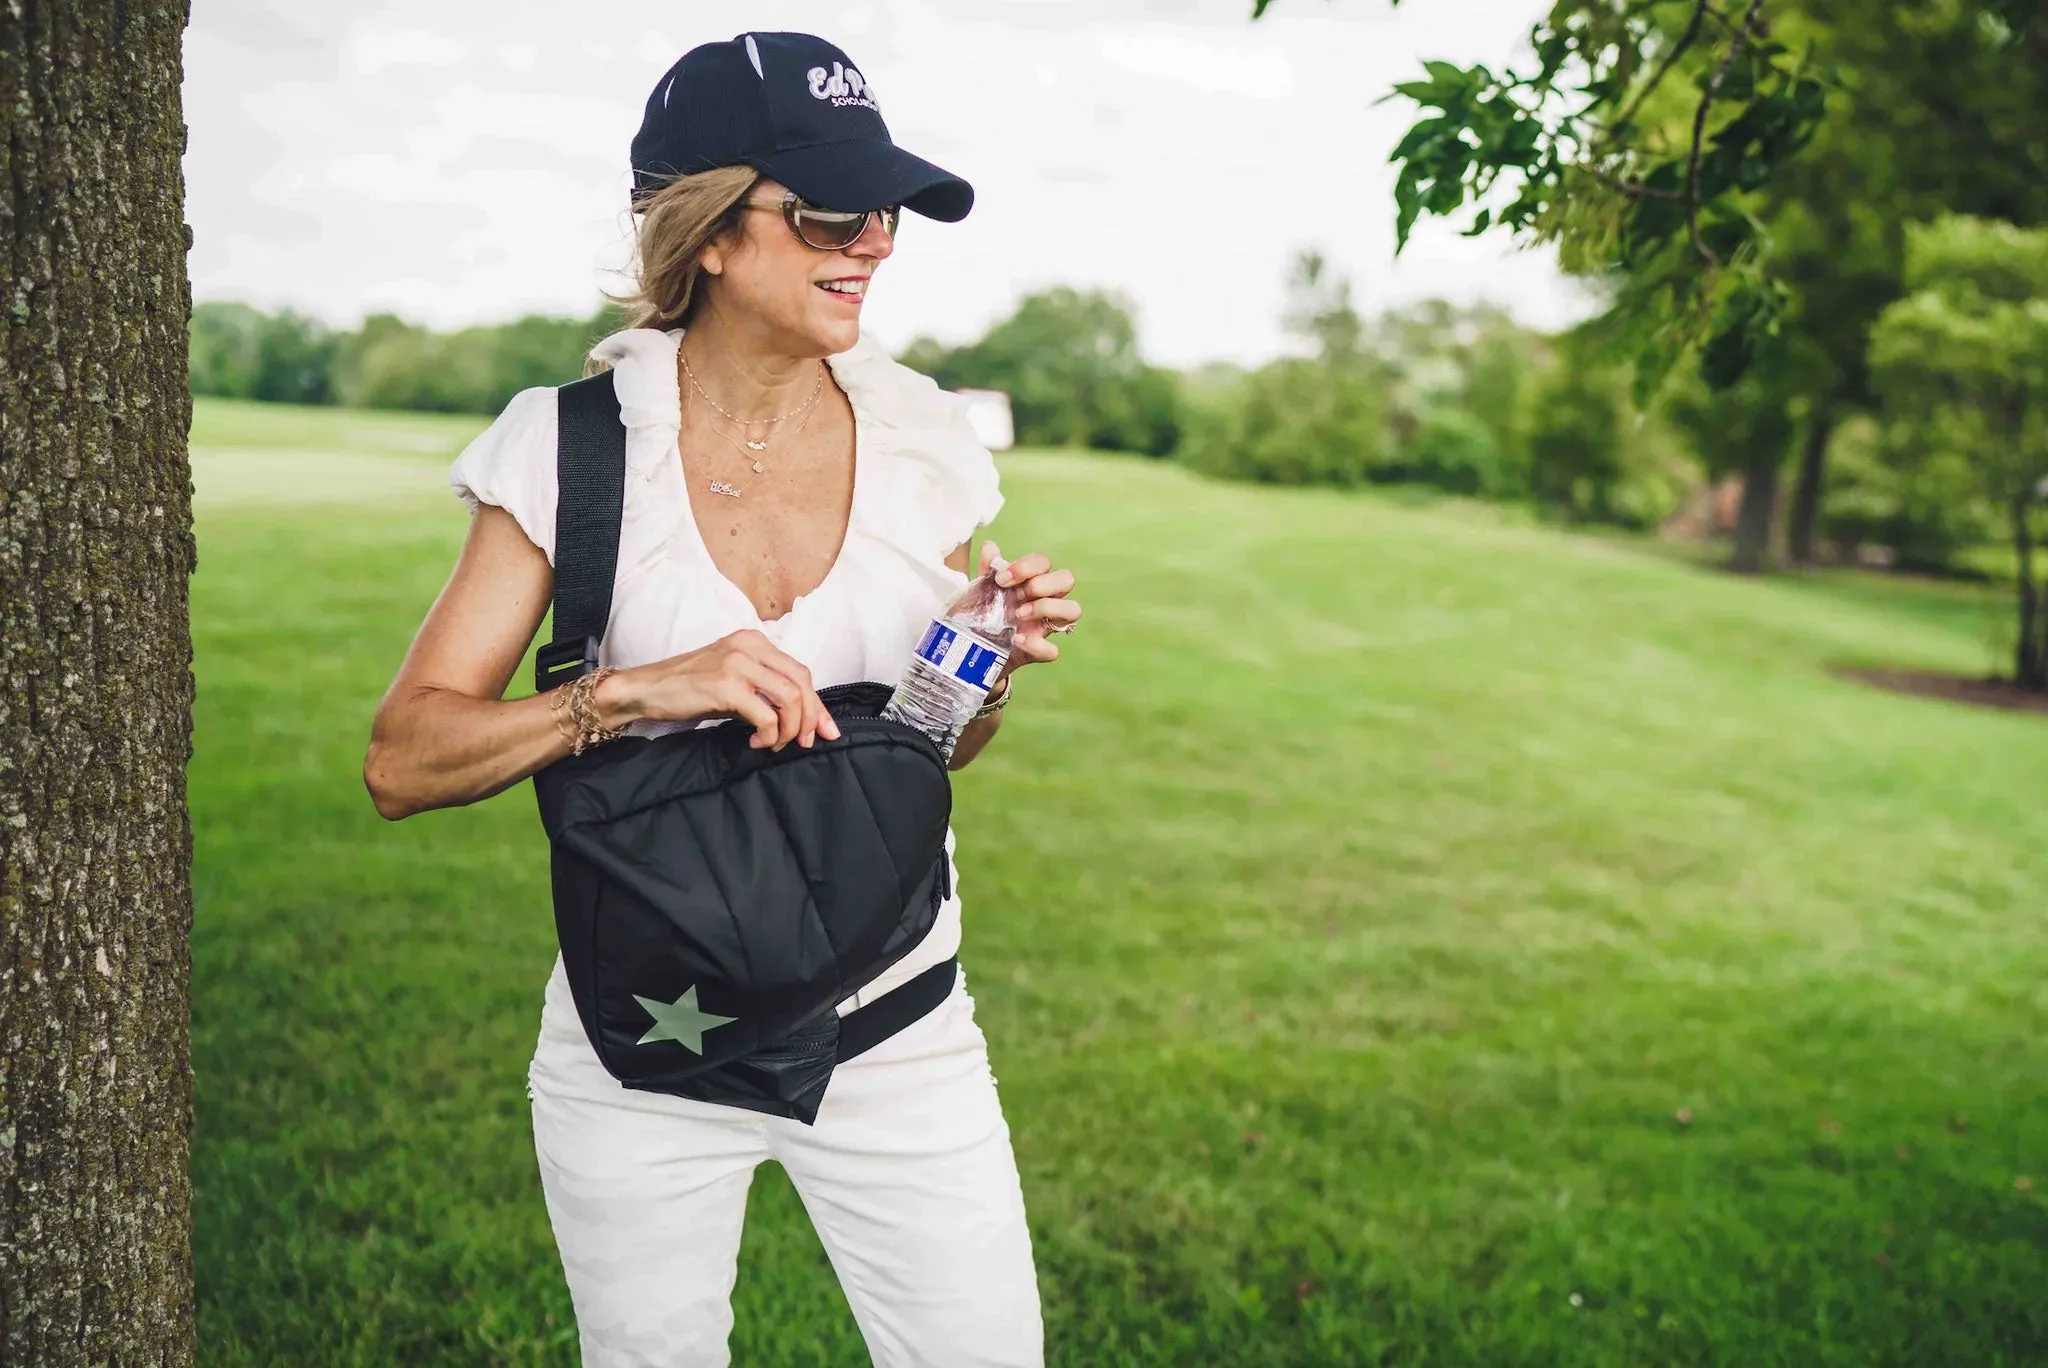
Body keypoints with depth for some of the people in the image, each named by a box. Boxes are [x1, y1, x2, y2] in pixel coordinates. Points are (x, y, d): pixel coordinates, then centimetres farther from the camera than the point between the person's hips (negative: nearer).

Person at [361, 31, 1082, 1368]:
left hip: (898, 1041, 2)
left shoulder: (924, 444, 0)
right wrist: (640, 689, -24)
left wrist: (999, 666, -9)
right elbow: (403, 762, -11)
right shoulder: (571, 450, -8)